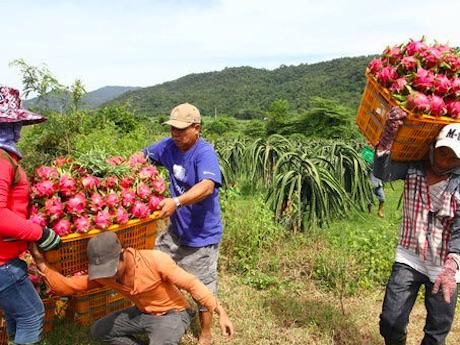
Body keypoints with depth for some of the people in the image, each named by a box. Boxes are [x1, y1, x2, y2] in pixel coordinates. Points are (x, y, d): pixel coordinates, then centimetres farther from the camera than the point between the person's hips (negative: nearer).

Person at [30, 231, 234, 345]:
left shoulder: (154, 260, -31)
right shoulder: (101, 274, -12)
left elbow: (191, 284, -26)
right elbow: (67, 287, -10)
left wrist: (220, 313, -24)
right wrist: (42, 265, -26)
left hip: (172, 313, -7)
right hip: (142, 313, 7)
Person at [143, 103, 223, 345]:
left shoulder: (205, 153, -25)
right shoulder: (170, 145, -4)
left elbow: (207, 186, -42)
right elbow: (143, 156, 11)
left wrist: (176, 201, -56)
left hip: (201, 235, -7)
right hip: (176, 229, 7)